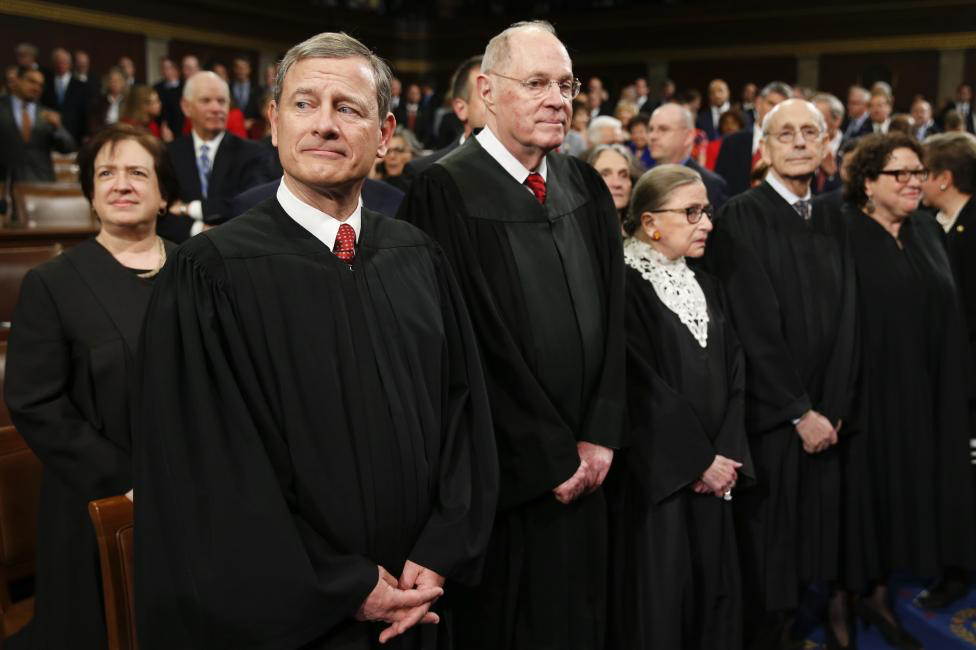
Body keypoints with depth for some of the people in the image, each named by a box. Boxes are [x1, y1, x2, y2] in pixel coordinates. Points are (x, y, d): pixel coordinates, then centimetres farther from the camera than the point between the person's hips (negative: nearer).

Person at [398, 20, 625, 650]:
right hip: (507, 474, -6)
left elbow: (613, 317, 7)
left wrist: (599, 437, -3)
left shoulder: (587, 188, 6)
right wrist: (551, 456, -11)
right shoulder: (446, 192, -14)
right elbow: (472, 345, -16)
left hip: (584, 467, 6)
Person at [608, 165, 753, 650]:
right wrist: (700, 459, -13)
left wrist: (728, 455, -5)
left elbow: (732, 374, 8)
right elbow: (642, 387, -16)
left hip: (713, 475, 7)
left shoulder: (705, 287, 13)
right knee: (657, 601, 0)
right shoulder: (624, 286, -11)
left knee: (714, 594, 11)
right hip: (655, 477, -7)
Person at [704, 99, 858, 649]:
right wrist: (798, 412, -13)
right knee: (767, 551, 4)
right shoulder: (741, 217, -11)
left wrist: (835, 408, -1)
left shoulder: (834, 224, 10)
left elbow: (846, 321, 8)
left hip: (823, 417, 6)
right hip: (767, 417, -6)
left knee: (812, 540, 12)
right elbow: (754, 328, -15)